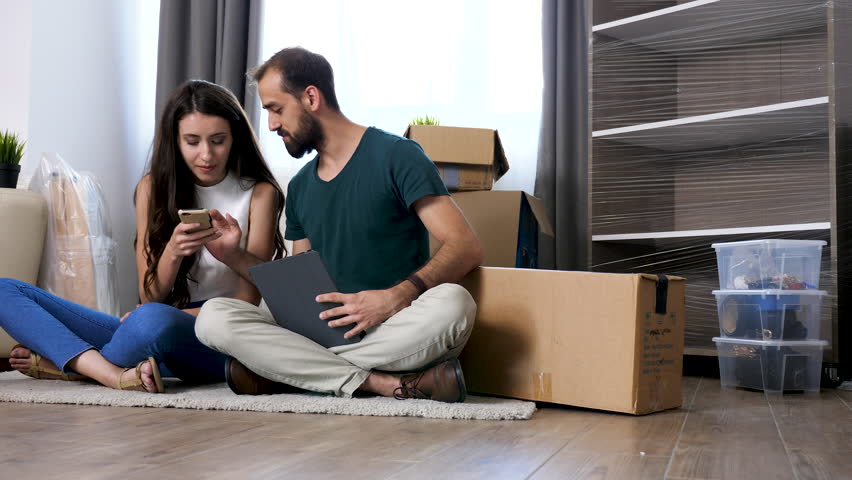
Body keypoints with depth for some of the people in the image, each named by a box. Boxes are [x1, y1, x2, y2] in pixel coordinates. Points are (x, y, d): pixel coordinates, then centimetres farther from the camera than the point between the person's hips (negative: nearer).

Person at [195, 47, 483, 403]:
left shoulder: (395, 156, -2)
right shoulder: (299, 188, 17)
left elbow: (466, 247, -12)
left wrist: (397, 297, -26)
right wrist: (235, 257, 5)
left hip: (393, 333, -4)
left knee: (452, 302, -36)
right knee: (213, 316, -17)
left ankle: (285, 373, -23)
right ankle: (382, 383, -23)